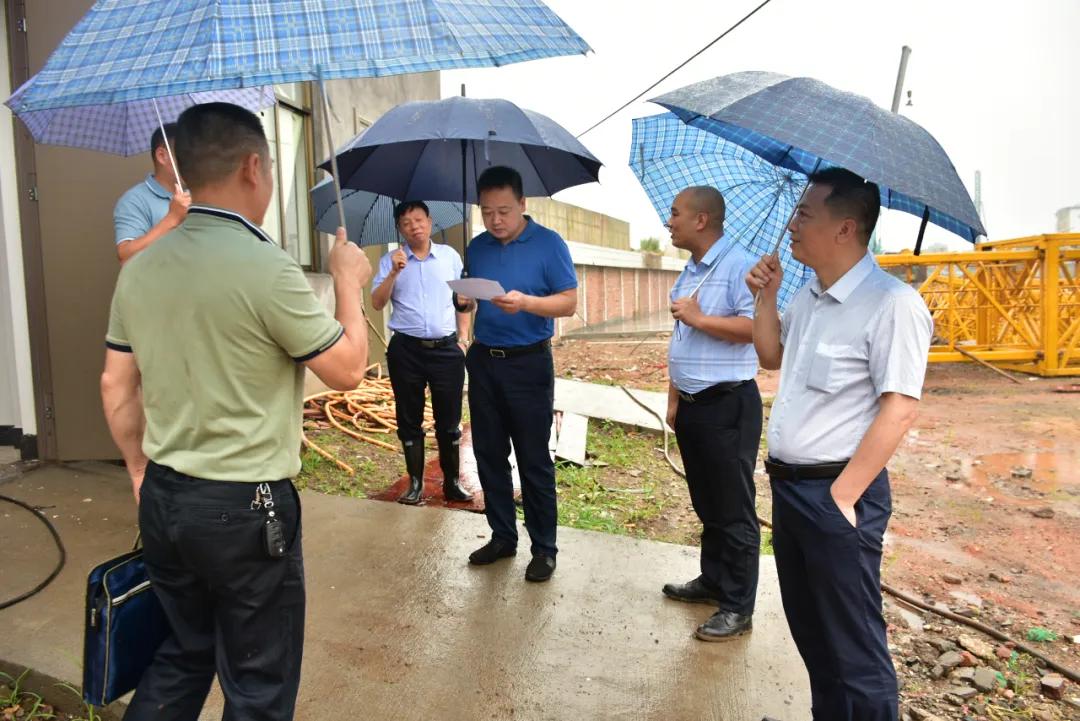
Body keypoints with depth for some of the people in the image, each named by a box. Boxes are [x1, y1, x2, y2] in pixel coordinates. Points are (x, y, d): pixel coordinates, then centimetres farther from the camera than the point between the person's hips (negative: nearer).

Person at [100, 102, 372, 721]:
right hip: (244, 508, -7)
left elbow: (116, 387, 9)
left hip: (162, 500, 7)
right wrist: (349, 282, 1)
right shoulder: (266, 268, -20)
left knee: (184, 653, 28)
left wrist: (141, 471, 20)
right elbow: (348, 369, -12)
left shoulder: (140, 267, 3)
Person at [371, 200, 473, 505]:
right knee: (409, 420, 7)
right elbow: (377, 303, -4)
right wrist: (394, 272, -17)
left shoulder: (450, 255, 7)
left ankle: (452, 482, 17)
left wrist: (463, 337, 3)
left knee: (449, 421, 5)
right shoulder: (390, 260, 5)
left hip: (446, 348, 0)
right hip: (406, 350, 0)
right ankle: (415, 483, 18)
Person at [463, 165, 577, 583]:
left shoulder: (548, 244, -6)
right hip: (483, 361, 5)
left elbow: (569, 302, -10)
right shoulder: (478, 247, 9)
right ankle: (502, 536, 27)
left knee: (534, 459, 1)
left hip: (528, 363, -5)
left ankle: (544, 547, 15)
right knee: (488, 454, 11)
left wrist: (525, 302, -26)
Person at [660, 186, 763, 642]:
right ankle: (713, 581, 34)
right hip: (691, 405, 9)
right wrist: (673, 398, 17)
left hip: (728, 405, -9)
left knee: (733, 510, 1)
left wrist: (699, 318, -18)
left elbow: (757, 327, -25)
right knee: (705, 503, 18)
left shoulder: (738, 266, -12)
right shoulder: (689, 273, 16)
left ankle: (738, 608, 12)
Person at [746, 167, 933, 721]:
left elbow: (899, 409, -20)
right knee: (809, 631, 23)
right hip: (787, 484, 9)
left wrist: (842, 497, -20)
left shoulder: (892, 304, -17)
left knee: (853, 649, 5)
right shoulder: (808, 297, 9)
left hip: (835, 493, -9)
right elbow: (771, 356, 22)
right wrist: (766, 297, 6)